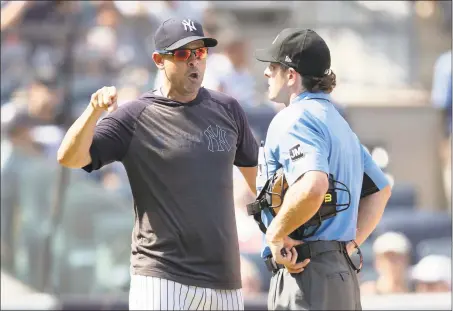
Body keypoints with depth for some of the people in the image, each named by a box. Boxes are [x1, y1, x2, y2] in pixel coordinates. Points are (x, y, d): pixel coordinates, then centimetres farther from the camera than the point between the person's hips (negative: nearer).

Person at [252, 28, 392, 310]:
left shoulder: (294, 119, -11)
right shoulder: (338, 121, 20)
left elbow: (313, 185, -30)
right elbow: (381, 189, 28)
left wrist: (275, 234, -17)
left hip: (307, 273, -10)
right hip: (343, 272, 10)